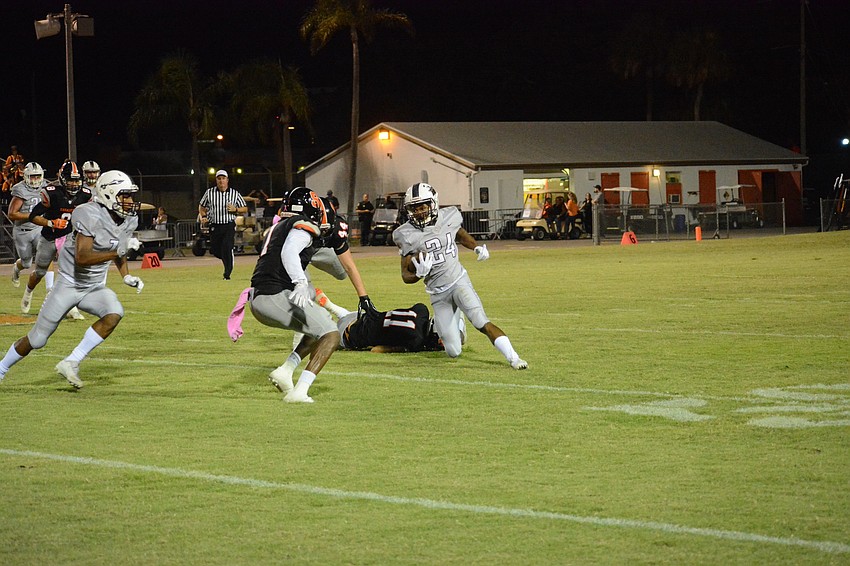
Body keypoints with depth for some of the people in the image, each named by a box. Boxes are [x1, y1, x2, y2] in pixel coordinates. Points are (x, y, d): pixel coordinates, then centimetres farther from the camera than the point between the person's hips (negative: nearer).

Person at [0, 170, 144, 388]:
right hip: (69, 285, -6)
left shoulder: (129, 220, -1)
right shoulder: (91, 216, -24)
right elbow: (82, 258, -33)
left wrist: (127, 276, 5)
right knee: (37, 339, 0)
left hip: (95, 288, 6)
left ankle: (71, 363, -18)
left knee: (115, 313, -26)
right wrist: (118, 251, -35)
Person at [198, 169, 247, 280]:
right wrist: (203, 217, 0)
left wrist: (235, 209, -10)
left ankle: (227, 274, -11)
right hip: (214, 226, 3)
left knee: (227, 248, -19)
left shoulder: (235, 194, 3)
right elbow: (202, 207, 18)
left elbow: (245, 209, 9)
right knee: (215, 250, 4)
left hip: (229, 226, -2)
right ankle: (227, 260, 38)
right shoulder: (209, 192, 5)